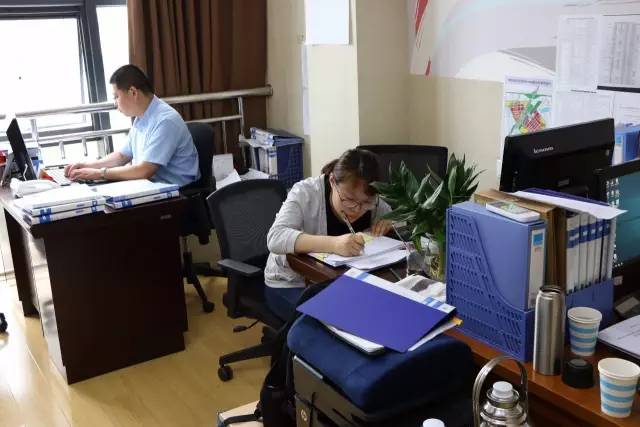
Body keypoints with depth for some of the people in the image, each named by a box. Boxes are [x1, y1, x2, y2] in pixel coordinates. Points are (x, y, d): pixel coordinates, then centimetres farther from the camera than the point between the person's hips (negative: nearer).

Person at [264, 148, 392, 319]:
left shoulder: (371, 201, -9)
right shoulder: (305, 193, -22)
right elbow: (275, 238, -36)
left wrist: (390, 222, -17)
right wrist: (333, 243, -51)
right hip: (290, 286, -4)